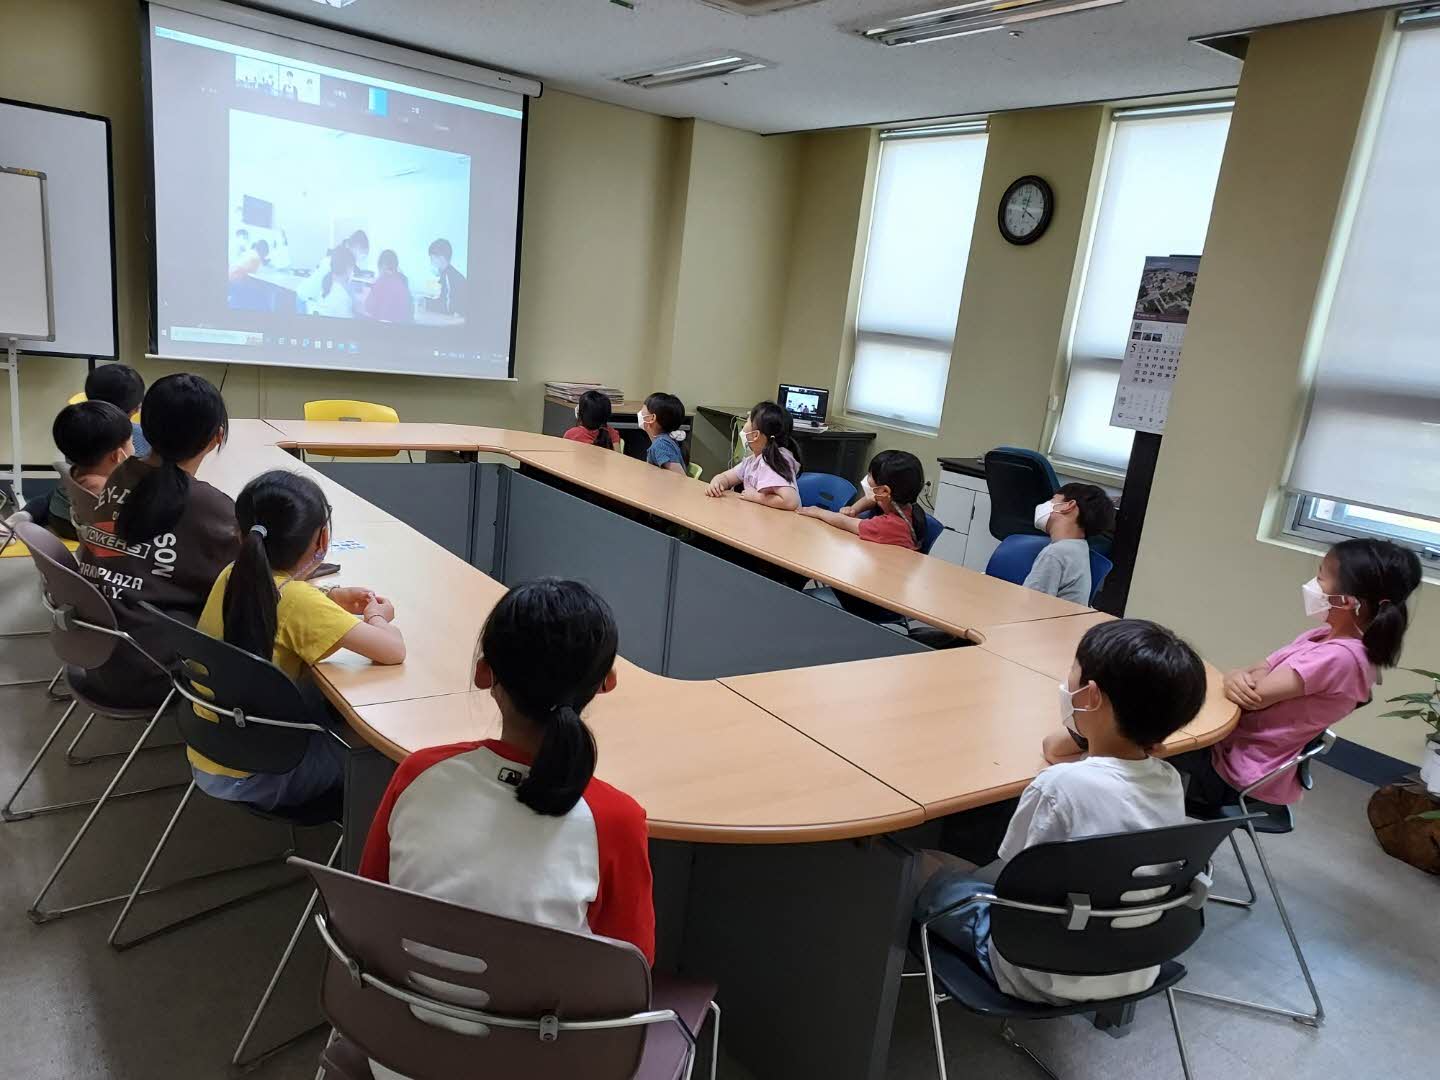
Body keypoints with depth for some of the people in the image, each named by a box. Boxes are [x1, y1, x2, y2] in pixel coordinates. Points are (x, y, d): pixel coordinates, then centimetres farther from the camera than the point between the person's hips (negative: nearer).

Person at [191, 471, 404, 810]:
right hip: (252, 778, -7)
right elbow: (393, 651, -29)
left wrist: (331, 597, 3)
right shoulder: (298, 600, -27)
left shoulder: (233, 575, -7)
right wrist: (377, 616, -7)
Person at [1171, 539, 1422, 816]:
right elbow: (1259, 671, 4)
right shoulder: (1325, 638, 5)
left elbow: (1255, 696, -26)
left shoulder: (1338, 657, -25)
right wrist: (1240, 678, -19)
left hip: (1245, 772, -8)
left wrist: (1236, 679, -4)